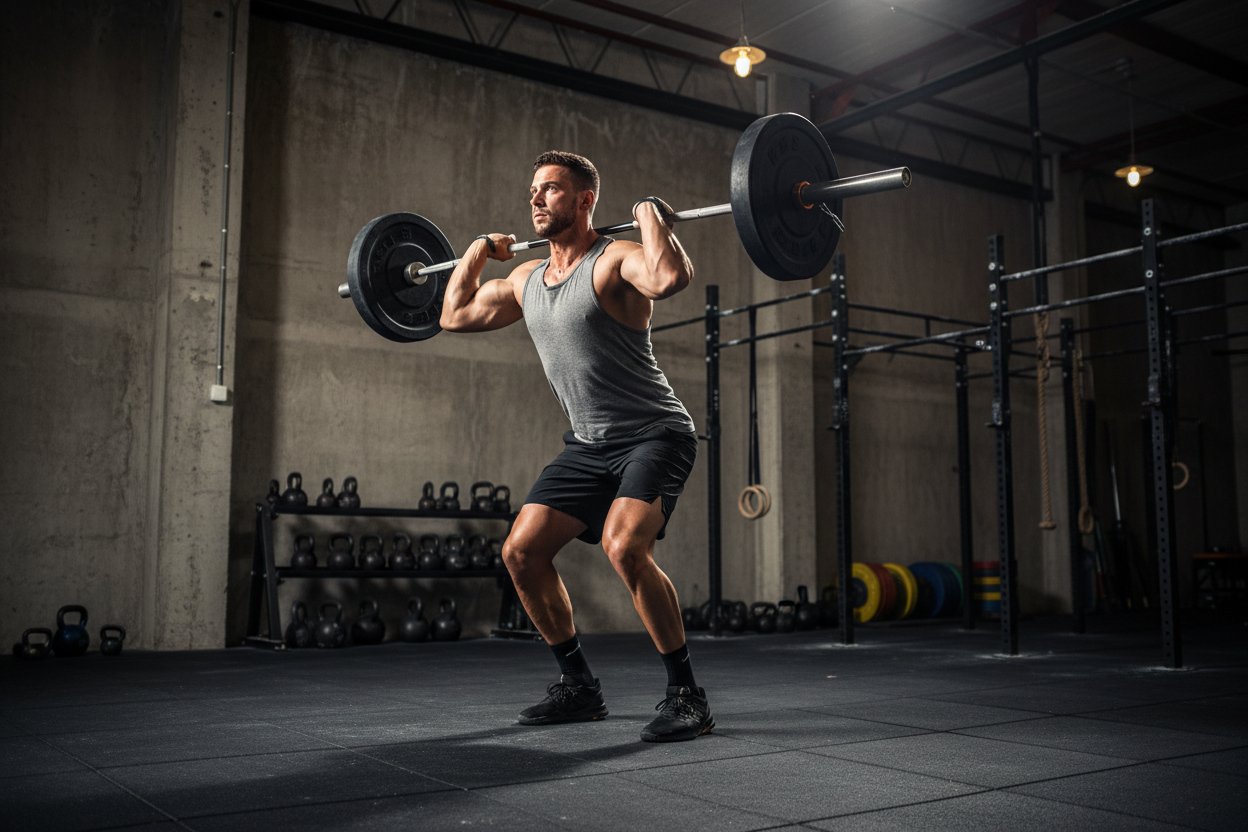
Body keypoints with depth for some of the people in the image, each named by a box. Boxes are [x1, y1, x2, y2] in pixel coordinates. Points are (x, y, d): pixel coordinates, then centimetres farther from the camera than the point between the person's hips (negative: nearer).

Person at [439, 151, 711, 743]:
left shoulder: (615, 260, -16)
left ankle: (686, 694, -13)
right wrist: (477, 252, 22)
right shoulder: (527, 278, 9)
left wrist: (650, 216, -25)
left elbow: (670, 277, -40)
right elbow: (456, 315, 22)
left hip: (654, 436, -8)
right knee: (522, 551, 1)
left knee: (623, 545, -30)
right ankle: (579, 687, 16)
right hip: (588, 444, 8)